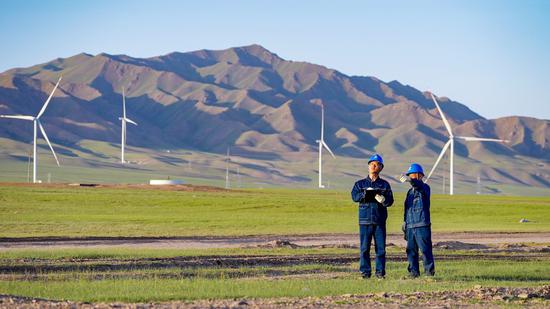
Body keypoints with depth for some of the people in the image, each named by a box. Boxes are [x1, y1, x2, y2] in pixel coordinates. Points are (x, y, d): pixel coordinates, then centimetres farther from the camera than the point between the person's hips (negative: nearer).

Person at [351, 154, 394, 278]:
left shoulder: (385, 184, 13)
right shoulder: (360, 184, 13)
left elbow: (390, 201, 2)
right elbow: (354, 196, -4)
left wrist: (383, 199, -20)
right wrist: (365, 193, -22)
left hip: (380, 221, 0)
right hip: (365, 220, 0)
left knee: (381, 248, -1)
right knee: (364, 248, -3)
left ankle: (380, 272, 5)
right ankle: (365, 272, 3)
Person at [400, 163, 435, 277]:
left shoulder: (424, 188, -4)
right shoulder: (410, 191, 20)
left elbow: (419, 185, -30)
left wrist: (410, 180, -49)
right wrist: (405, 221, 21)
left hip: (422, 225, -8)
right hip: (410, 226, 8)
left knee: (425, 249, -7)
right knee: (411, 250, 7)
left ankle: (429, 271, -2)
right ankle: (413, 271, 12)